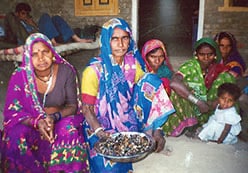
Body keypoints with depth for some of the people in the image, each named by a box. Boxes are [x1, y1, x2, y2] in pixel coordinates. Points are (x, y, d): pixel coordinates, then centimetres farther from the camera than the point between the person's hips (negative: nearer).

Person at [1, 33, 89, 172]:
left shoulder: (66, 71, -9)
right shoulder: (20, 76, -10)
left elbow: (72, 105, -4)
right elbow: (13, 112, -7)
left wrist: (55, 117, -25)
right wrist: (37, 122, -26)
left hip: (61, 120, 0)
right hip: (29, 123, 0)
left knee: (69, 132, -31)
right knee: (15, 139, -29)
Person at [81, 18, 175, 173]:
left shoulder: (133, 63, -2)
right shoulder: (94, 70, -15)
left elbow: (148, 89, -4)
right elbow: (87, 109, -12)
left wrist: (156, 128, -16)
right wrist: (101, 133, -29)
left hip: (128, 120, 4)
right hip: (101, 127, -4)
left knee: (151, 79, -14)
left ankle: (151, 132, -6)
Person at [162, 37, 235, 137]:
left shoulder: (220, 70, -3)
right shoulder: (191, 66, -16)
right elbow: (174, 83, -34)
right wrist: (198, 102, -34)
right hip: (186, 108, -3)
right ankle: (190, 122, -14)